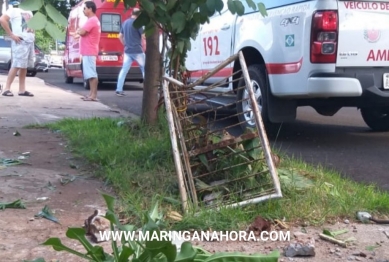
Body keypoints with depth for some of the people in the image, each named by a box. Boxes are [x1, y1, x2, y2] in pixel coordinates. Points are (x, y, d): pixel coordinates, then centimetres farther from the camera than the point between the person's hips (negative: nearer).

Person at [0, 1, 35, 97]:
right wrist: (11, 35, -18)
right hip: (20, 41, -7)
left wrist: (33, 33, 12)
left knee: (24, 66, 7)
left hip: (30, 41, 7)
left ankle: (22, 90, 9)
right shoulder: (14, 10, -1)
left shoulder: (29, 12, 21)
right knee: (16, 66, -12)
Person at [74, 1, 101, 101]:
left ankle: (93, 95, -14)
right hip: (88, 51, 11)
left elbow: (82, 32, -21)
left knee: (91, 74, -12)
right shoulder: (93, 20, 20)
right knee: (90, 73, 11)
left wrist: (78, 30, 0)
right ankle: (91, 94, 14)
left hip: (89, 52, -11)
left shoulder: (91, 20, -15)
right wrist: (79, 33, 9)